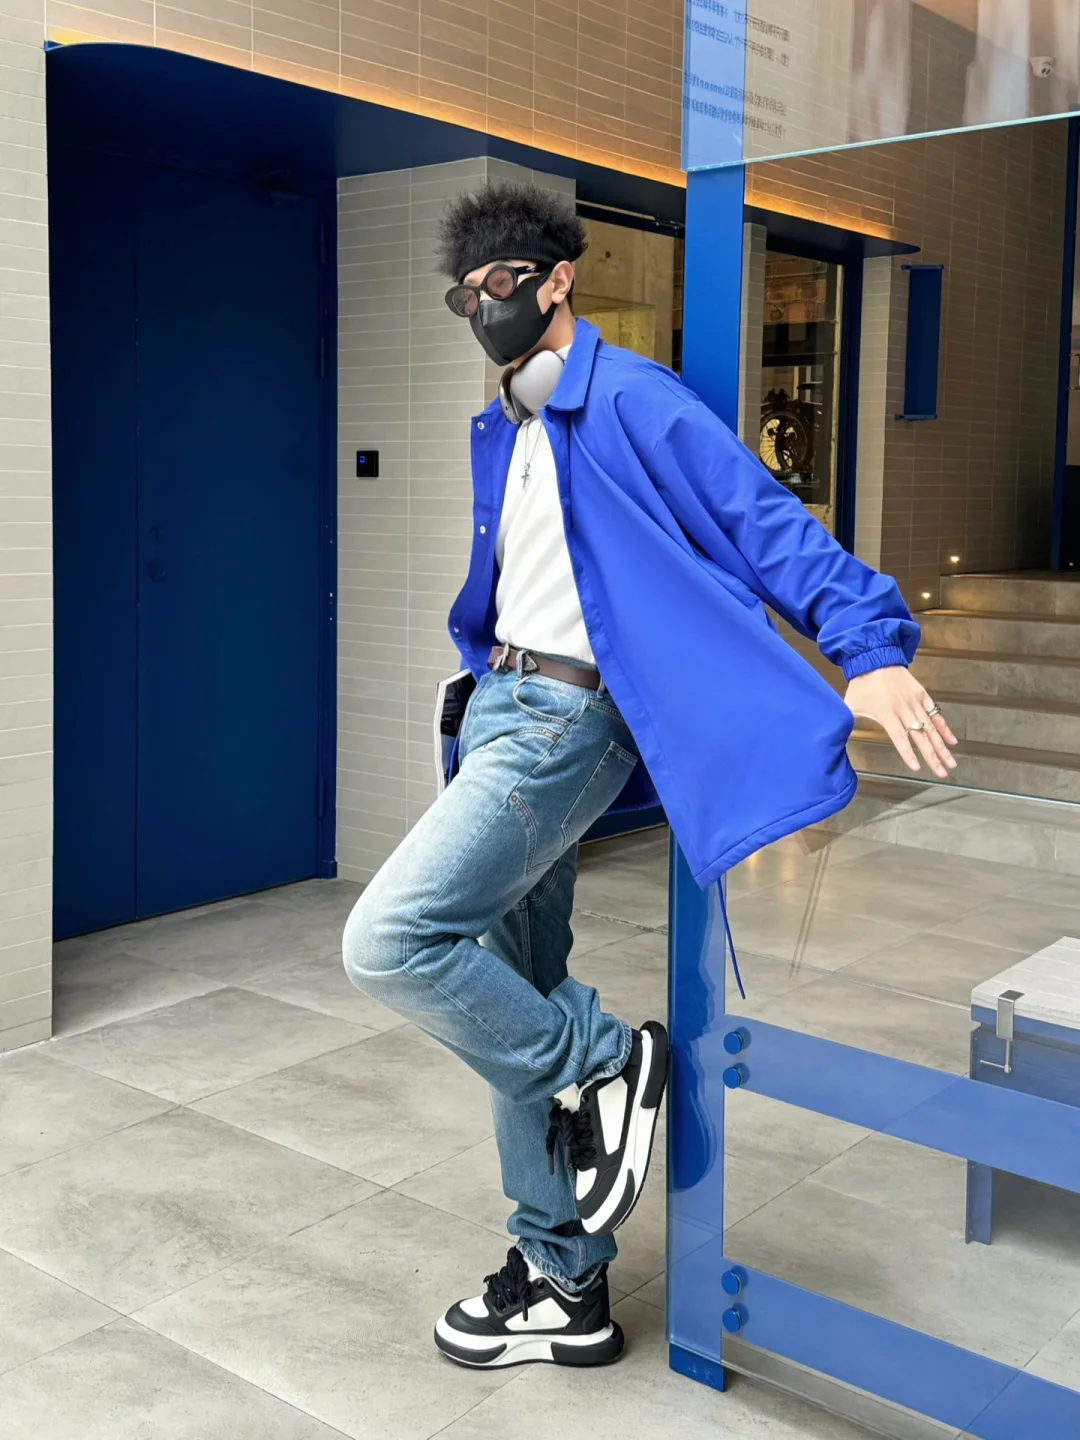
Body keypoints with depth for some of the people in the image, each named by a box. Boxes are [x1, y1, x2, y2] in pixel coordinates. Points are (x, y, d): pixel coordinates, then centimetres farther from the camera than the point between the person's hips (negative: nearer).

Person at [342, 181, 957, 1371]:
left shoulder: (627, 400, -9)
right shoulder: (500, 433, 16)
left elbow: (760, 517, -17)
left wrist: (871, 647, -27)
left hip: (565, 721, -9)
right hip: (501, 706, 9)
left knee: (388, 941, -21)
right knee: (510, 1010, 12)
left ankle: (603, 1062, 3)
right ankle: (564, 1284, 26)